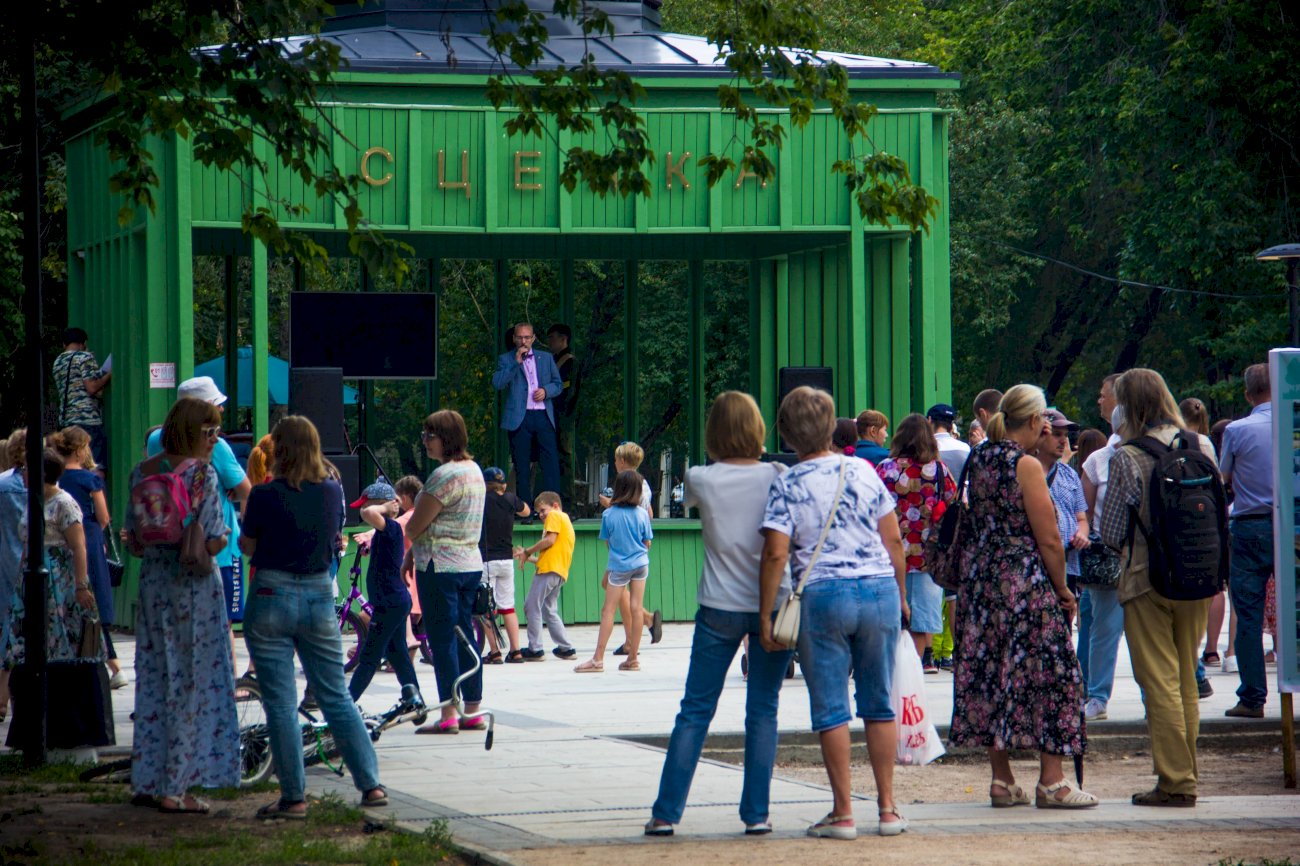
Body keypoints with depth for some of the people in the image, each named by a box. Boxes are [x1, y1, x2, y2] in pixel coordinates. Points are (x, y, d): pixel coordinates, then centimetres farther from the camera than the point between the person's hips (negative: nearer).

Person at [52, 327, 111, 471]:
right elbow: (92, 388, -14)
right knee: (97, 466, -8)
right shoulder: (85, 357, -4)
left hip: (65, 419, 7)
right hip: (89, 419, -7)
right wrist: (109, 375, 0)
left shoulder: (57, 362, 18)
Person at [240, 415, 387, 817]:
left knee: (280, 703, 1)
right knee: (337, 697, 12)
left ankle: (293, 796, 1)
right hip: (320, 596, 4)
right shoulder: (332, 492, 0)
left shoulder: (266, 495, -13)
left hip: (272, 596, -4)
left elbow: (247, 545, -1)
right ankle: (371, 784, 9)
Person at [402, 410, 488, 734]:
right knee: (465, 637, 12)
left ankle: (448, 716, -6)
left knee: (441, 639, -5)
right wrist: (412, 554, 19)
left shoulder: (445, 476, -17)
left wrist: (411, 543, 9)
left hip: (440, 567, -9)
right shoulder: (473, 470, 13)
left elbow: (415, 527, -14)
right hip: (471, 564, 9)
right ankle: (473, 711, 14)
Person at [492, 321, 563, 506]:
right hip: (519, 419, -2)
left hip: (543, 416, 2)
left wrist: (546, 391, -4)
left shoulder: (546, 358, 16)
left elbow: (558, 384, 18)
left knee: (551, 462, -4)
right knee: (522, 467, 0)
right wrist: (516, 363, -13)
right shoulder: (506, 359, 7)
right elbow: (497, 383, -8)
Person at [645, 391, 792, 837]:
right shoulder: (778, 477, -5)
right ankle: (756, 813, 5)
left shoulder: (702, 480, -6)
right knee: (762, 711, 7)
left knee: (695, 711, 5)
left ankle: (665, 813, 5)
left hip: (720, 608, 0)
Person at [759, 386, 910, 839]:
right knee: (879, 703, 10)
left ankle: (843, 813, 4)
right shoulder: (863, 471, 5)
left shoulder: (786, 486, -4)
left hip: (822, 597, -3)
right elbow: (893, 539, 7)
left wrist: (765, 615, -6)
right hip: (879, 590, 3)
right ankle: (887, 809, 11)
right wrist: (899, 596, 18)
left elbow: (776, 552, -11)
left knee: (831, 709, 4)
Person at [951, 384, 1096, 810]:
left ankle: (1001, 779, 11)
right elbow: (1048, 539, -14)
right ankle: (1051, 781, -2)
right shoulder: (1027, 466, -13)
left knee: (989, 674, 9)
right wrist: (1062, 589, -3)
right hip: (1025, 583, -8)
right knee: (1046, 674, -1)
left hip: (979, 582, 8)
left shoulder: (979, 459, 8)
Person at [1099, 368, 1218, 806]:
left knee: (1160, 682, 1)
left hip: (1146, 578, -5)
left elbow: (1111, 531, -8)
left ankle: (1174, 781, -1)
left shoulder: (1127, 458, -13)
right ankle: (1187, 778, 17)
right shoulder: (1201, 447, 0)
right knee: (1187, 680, 14)